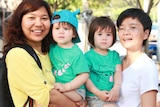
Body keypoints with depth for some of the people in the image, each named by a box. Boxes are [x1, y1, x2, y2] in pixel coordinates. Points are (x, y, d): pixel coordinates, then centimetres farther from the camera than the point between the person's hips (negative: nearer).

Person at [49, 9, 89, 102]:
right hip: (54, 87, 6)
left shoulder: (76, 53, -6)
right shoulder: (51, 48, 8)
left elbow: (84, 75, -10)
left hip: (75, 90, -6)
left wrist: (66, 86, -19)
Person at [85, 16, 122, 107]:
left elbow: (118, 72, 1)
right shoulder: (88, 56, -1)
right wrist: (98, 92, -18)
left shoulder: (114, 55, 14)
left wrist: (116, 88, -18)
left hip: (112, 96, 5)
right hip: (94, 97, -5)